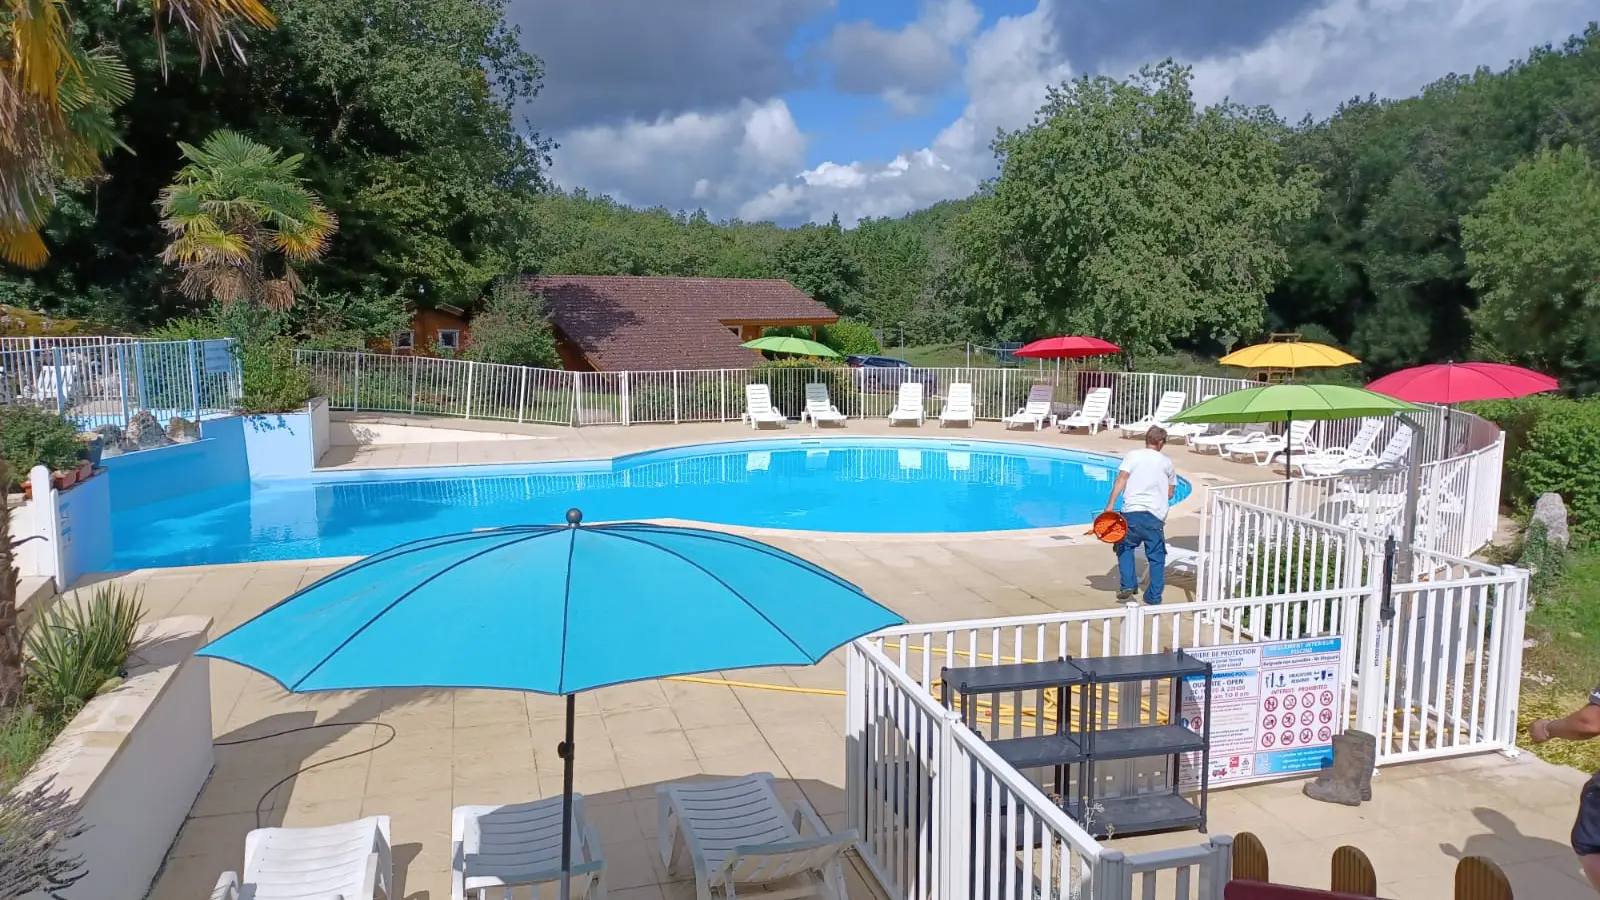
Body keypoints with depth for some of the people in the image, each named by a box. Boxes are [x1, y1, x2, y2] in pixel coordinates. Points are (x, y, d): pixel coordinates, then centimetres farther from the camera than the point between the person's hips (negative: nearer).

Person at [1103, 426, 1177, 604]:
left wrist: (1110, 504, -12)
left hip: (1132, 511, -1)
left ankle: (1127, 585, 4)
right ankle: (1154, 596, 10)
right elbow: (1170, 493, 15)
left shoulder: (1133, 455, 7)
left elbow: (1121, 478, -7)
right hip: (1156, 514, 1)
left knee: (1125, 546, 18)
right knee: (1156, 556, 9)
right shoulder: (1167, 462, 13)